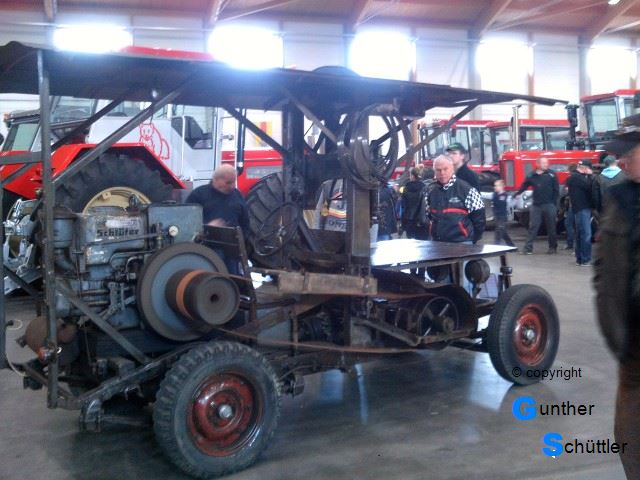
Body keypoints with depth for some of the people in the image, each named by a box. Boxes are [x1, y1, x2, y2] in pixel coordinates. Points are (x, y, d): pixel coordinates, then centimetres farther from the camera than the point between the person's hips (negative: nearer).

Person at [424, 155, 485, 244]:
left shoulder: (466, 190, -9)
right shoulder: (430, 190, 8)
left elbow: (478, 216, -6)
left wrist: (473, 240, -4)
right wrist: (433, 234, 13)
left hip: (462, 243, -5)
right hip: (436, 243, 5)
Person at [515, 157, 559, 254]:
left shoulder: (551, 174, -1)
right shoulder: (532, 175, 4)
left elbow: (556, 189, -2)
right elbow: (524, 185, 9)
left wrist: (554, 203, -7)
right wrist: (517, 193, -5)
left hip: (549, 205, -1)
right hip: (536, 205, 1)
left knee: (551, 227, 8)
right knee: (533, 226, 1)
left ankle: (553, 247, 20)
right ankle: (528, 247, 3)